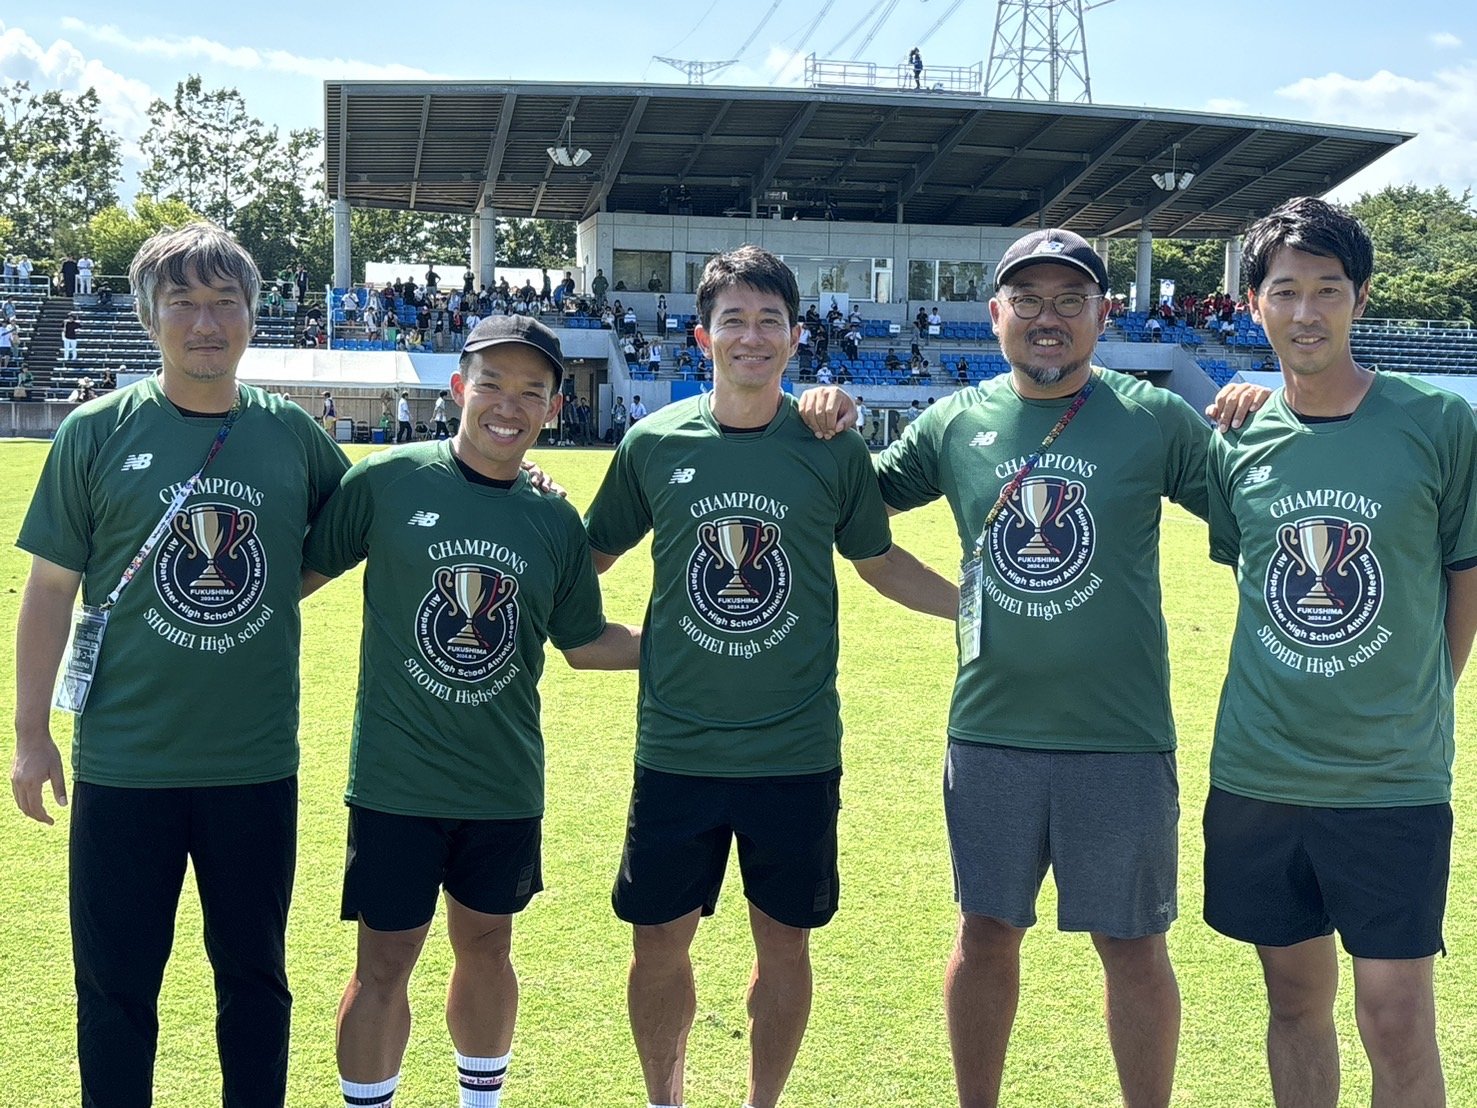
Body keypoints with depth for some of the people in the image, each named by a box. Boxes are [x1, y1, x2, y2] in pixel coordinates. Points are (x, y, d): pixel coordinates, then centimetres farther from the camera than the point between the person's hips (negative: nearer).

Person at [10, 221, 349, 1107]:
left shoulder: (294, 436, 0)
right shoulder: (96, 433, -5)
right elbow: (51, 587, 0)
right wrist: (31, 734, 0)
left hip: (258, 764, 2)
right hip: (126, 764, -1)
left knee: (255, 976, 15)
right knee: (116, 986, 9)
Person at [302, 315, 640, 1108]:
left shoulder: (555, 522, 1)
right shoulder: (387, 480, -9)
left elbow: (586, 644, 11)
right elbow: (305, 570, 0)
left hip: (505, 783, 3)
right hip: (395, 777, -3)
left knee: (486, 948, 17)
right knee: (384, 962, 5)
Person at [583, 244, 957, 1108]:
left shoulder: (834, 449, -2)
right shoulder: (653, 443, -1)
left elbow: (880, 562, 12)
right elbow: (593, 555, 13)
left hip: (798, 752, 0)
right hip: (676, 751, 0)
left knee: (784, 942, 11)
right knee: (661, 941, 9)